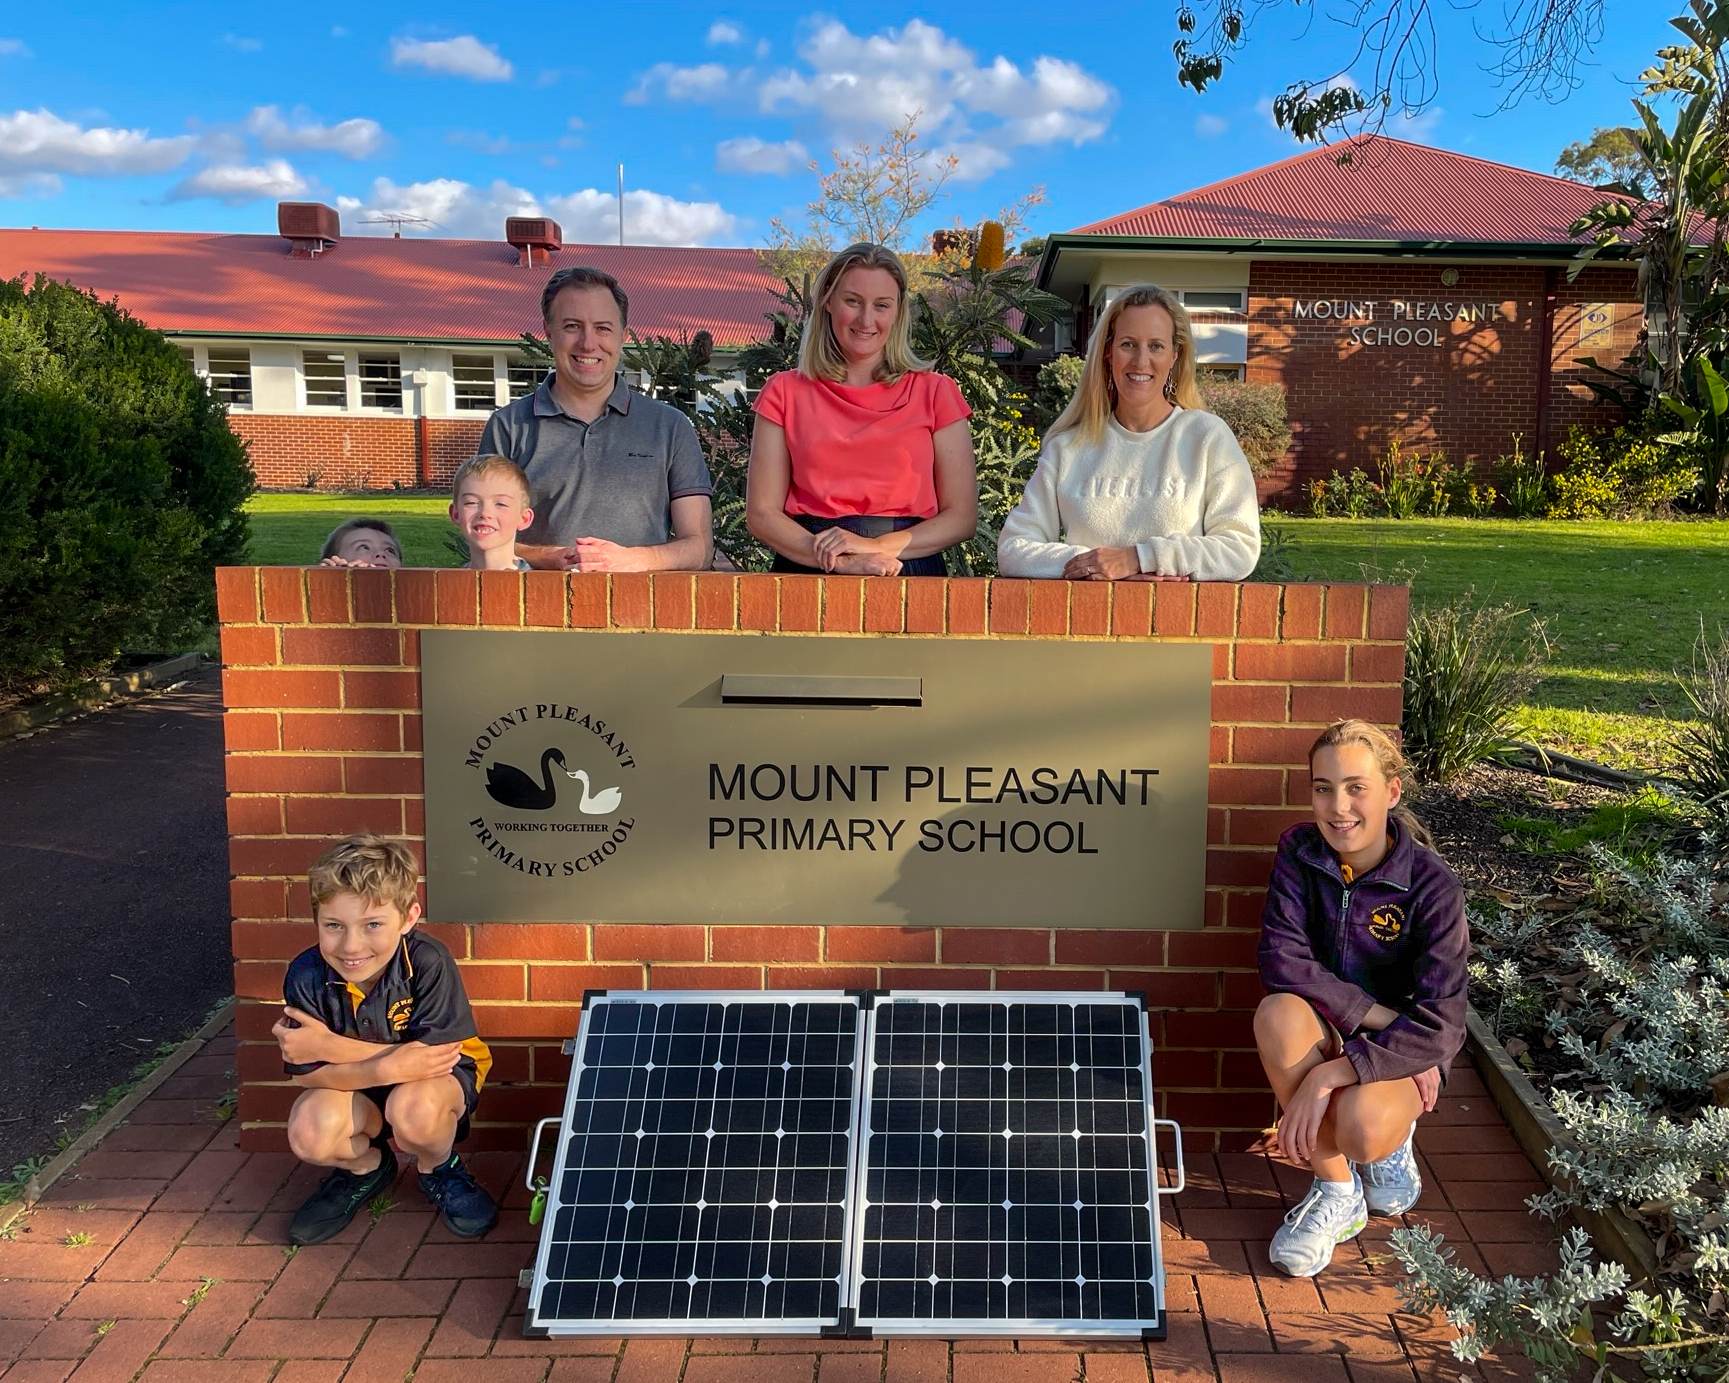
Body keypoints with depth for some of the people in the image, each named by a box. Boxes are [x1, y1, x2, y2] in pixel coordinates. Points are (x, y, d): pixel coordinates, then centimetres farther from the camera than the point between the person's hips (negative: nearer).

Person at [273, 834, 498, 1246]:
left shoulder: (428, 962, -27)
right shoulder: (307, 976, -21)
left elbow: (435, 1055, -28)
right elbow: (307, 1073, -19)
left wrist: (329, 1045, -28)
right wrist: (388, 1066, -38)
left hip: (439, 1078, -2)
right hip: (352, 1088, 3)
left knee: (413, 1108, -36)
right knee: (309, 1132, -28)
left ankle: (440, 1170, 2)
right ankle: (365, 1166, 11)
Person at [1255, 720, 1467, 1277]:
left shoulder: (1431, 885, -19)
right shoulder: (1300, 851, -10)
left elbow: (1440, 1024, -24)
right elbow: (1280, 958, -19)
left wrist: (1330, 1075, -34)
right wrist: (1375, 1014, -28)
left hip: (1404, 1049, -2)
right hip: (1326, 1033, 3)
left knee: (1362, 1127, -35)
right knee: (1278, 1014, -33)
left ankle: (1394, 1138, 8)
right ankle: (1338, 1192, -13)